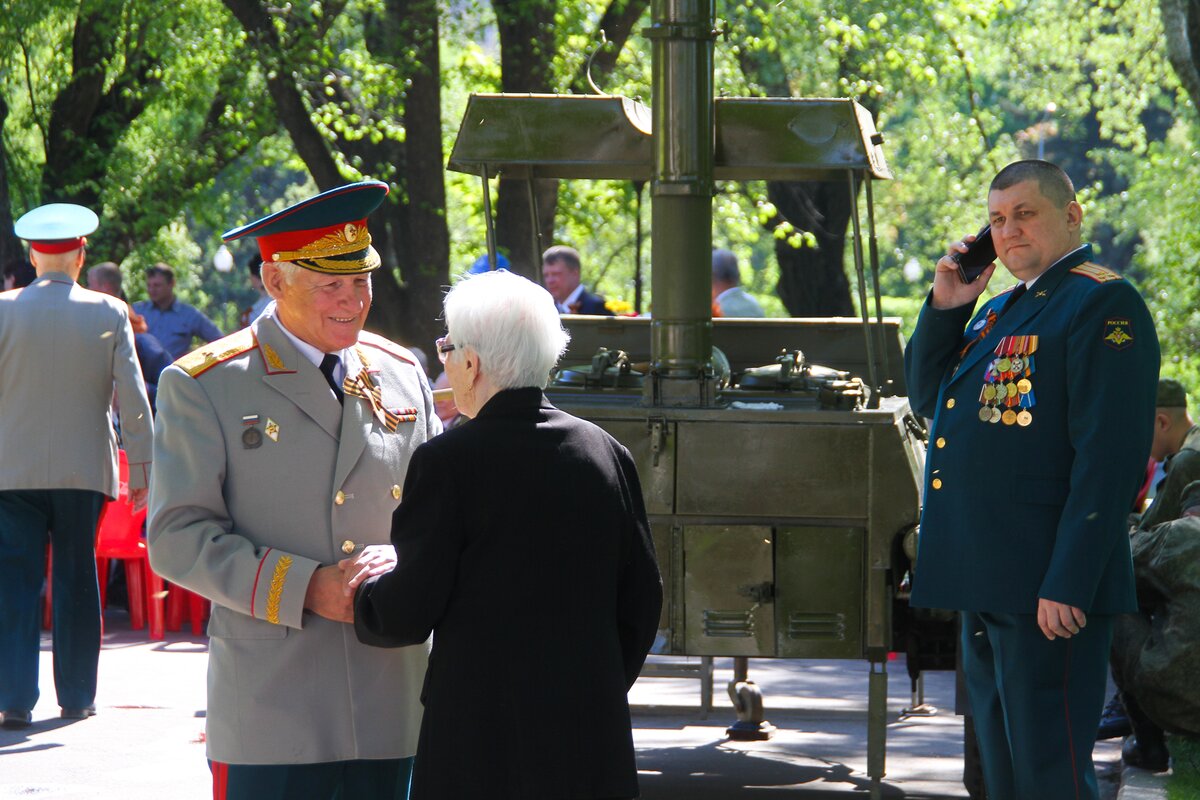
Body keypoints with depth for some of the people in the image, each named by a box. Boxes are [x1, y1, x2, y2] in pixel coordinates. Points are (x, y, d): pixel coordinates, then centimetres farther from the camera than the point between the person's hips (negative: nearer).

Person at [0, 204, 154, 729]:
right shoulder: (110, 314, -3)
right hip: (84, 470, 1)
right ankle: (76, 696, 16)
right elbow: (133, 398, -3)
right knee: (77, 583, 11)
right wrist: (142, 469, 4)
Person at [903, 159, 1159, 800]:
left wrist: (1068, 584, -24)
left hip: (1048, 587, -9)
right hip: (986, 584, 9)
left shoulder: (1103, 303, -10)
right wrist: (945, 307, 6)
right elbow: (928, 399, 21)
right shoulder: (998, 310, 20)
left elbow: (1111, 453, -18)